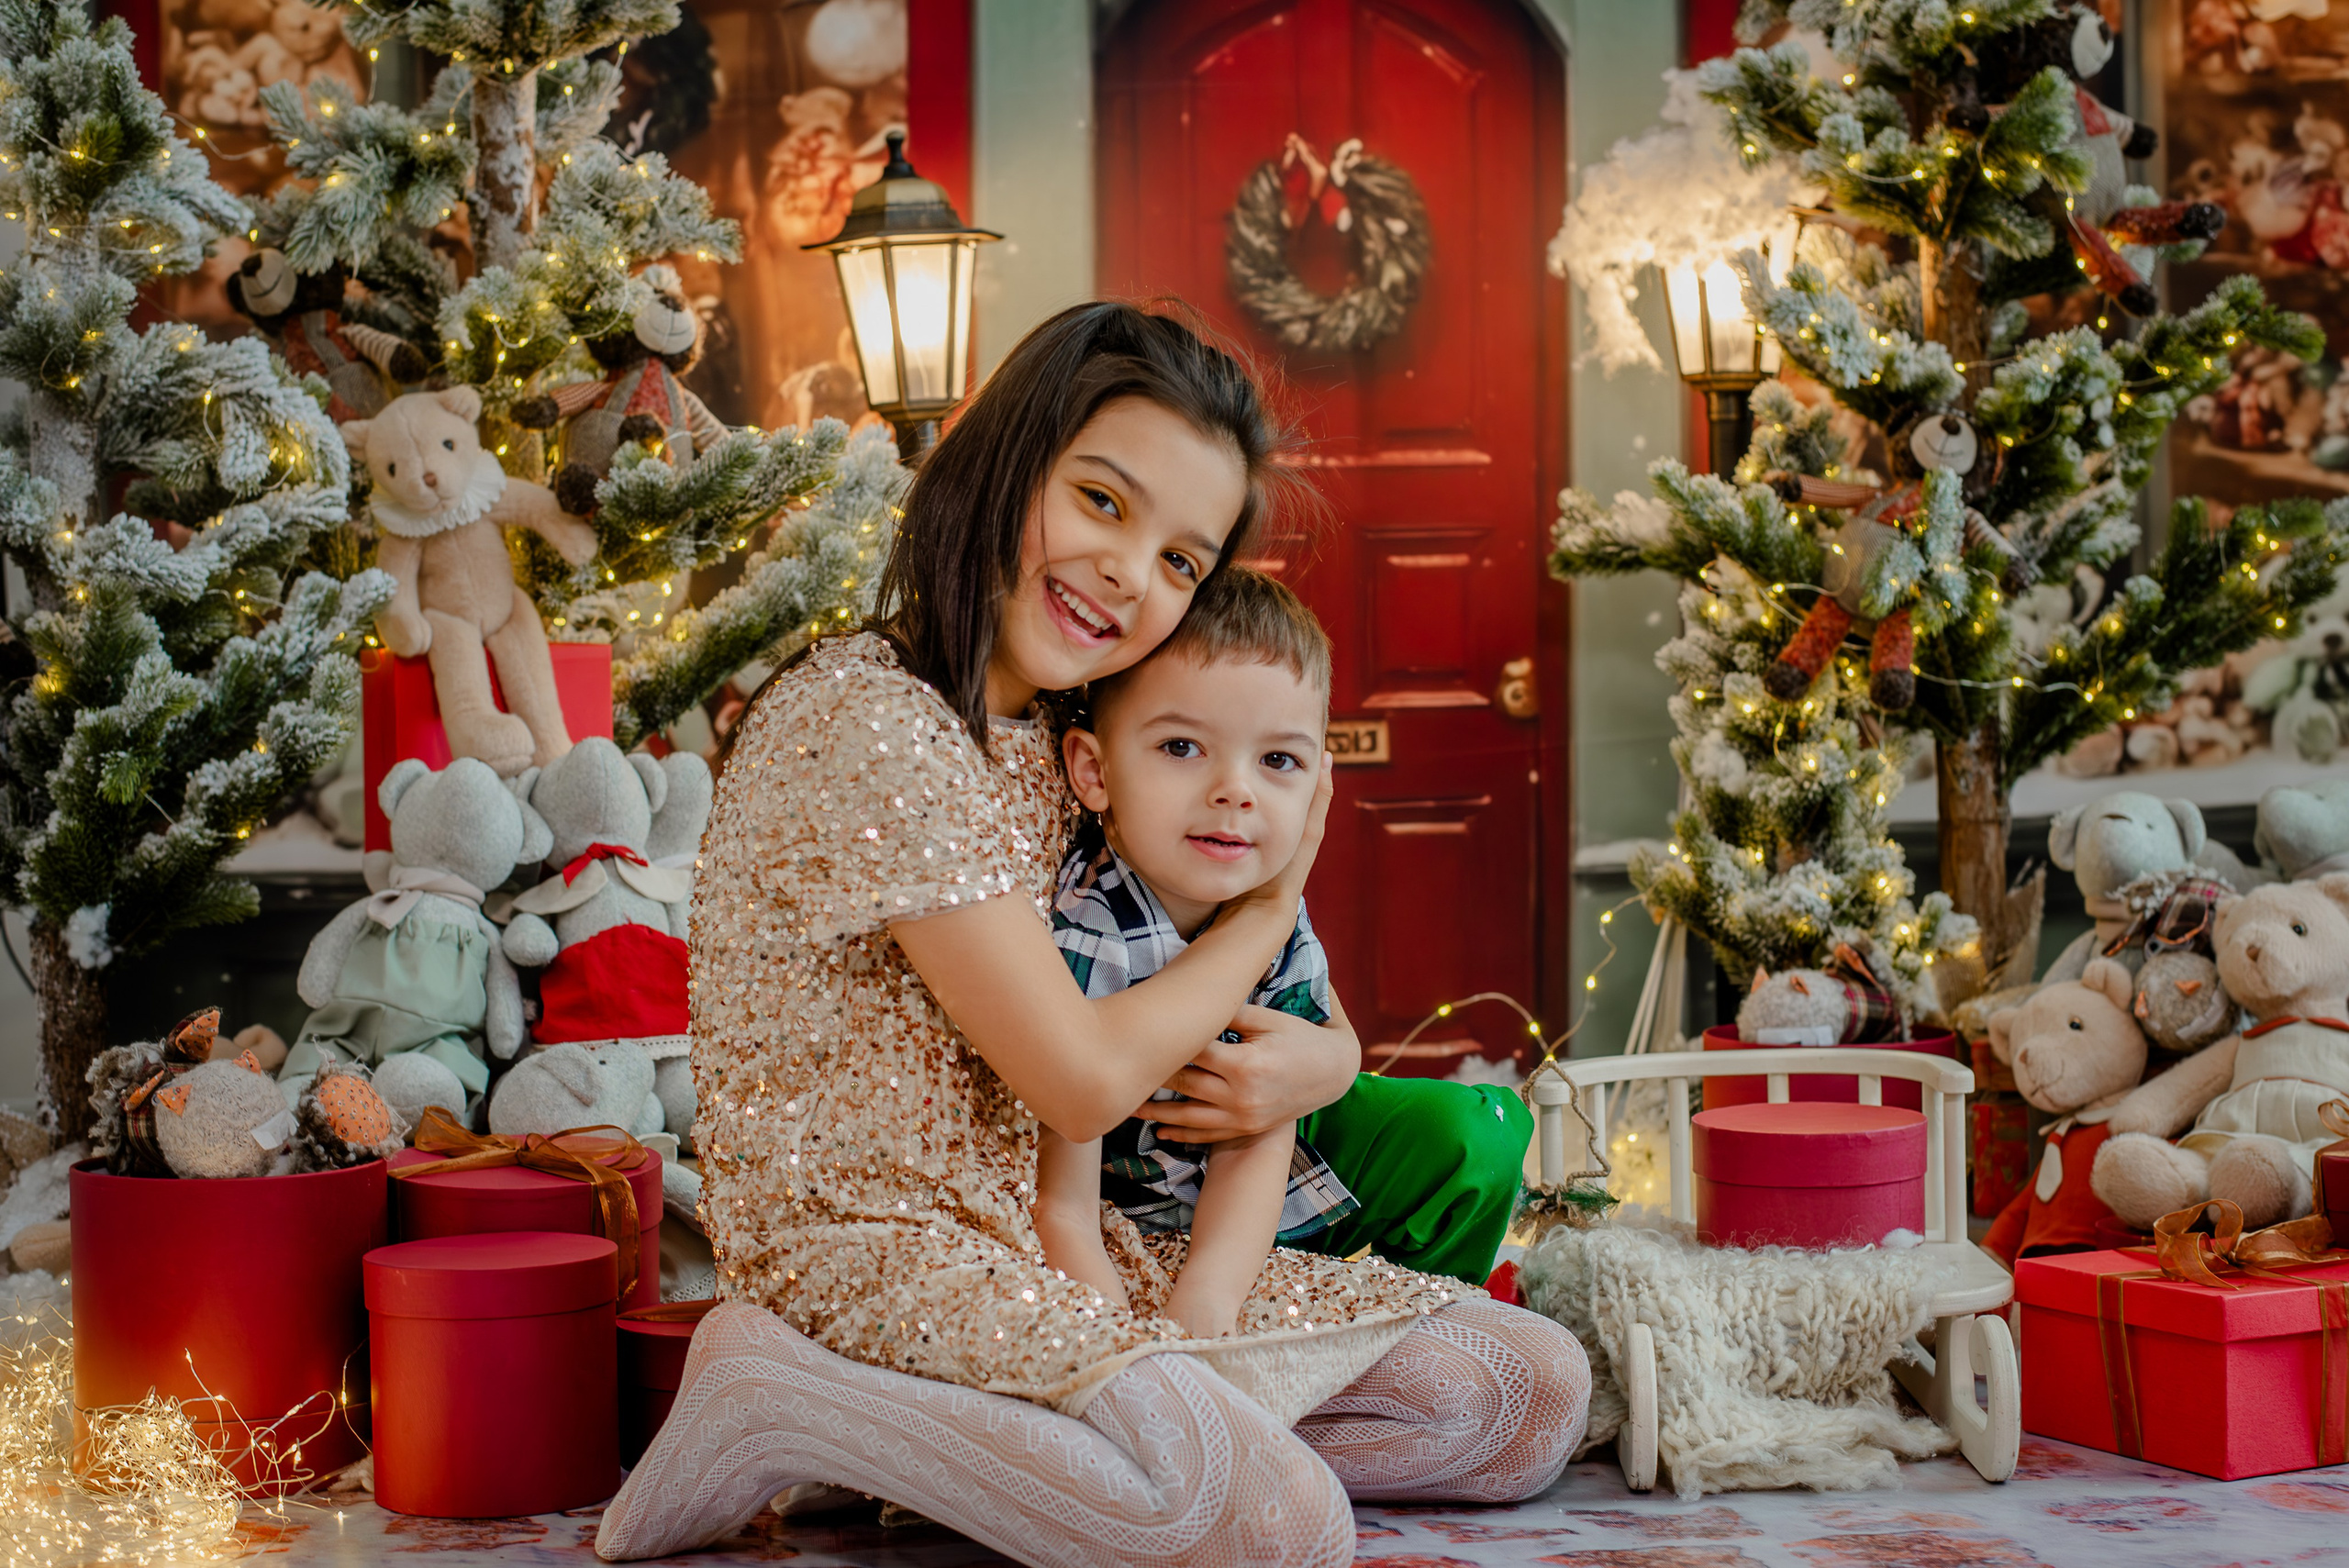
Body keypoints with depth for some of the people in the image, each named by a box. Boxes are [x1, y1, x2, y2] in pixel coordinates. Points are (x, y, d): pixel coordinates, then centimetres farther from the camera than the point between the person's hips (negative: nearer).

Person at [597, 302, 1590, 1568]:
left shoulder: (1067, 743, 12)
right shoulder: (865, 723, -16)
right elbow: (1083, 1080, -16)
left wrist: (1319, 1060, -7)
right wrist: (1266, 914, 0)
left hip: (1056, 1250, 9)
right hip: (872, 1257, -9)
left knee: (1538, 1389, 3)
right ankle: (773, 1401, -14)